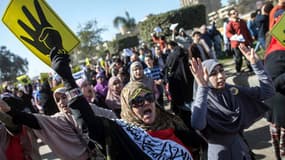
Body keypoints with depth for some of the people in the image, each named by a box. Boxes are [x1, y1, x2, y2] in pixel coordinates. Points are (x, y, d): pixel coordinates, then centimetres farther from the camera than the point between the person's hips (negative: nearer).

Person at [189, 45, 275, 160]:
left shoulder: (233, 91, -4)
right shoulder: (201, 102, -19)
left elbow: (267, 91, -6)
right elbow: (197, 125, -42)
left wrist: (255, 63, -17)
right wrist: (202, 88, -47)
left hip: (241, 149, 4)